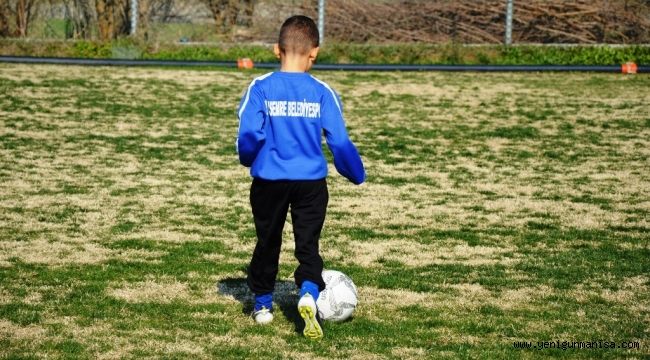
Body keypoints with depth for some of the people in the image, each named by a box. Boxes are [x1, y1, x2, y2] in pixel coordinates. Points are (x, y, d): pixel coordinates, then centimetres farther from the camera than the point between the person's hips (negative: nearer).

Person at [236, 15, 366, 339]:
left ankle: (263, 303, 30)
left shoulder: (260, 88, -8)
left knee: (267, 242, 18)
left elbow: (248, 136, -11)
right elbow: (340, 142, -4)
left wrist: (249, 159, 11)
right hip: (311, 183, 0)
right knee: (308, 245, 7)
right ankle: (309, 294, -20)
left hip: (269, 181, 0)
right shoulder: (322, 93, -5)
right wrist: (356, 175, 11)